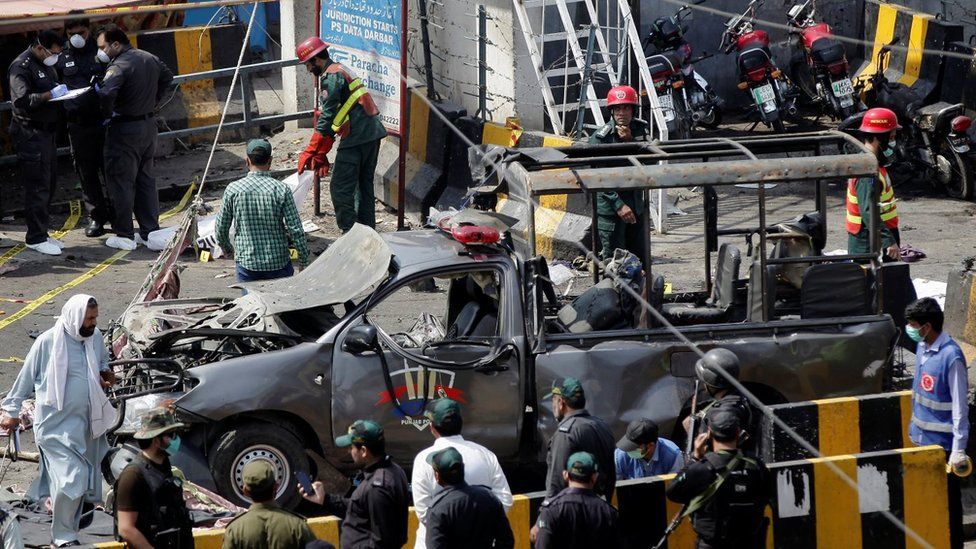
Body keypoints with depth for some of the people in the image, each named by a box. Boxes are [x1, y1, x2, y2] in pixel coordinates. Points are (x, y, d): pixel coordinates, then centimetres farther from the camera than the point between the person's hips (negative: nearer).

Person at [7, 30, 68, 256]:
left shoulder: (46, 65, 16)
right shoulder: (21, 66, -14)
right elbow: (22, 100, -24)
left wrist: (63, 92, 9)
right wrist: (49, 95, -28)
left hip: (47, 132, 10)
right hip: (30, 133, -10)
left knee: (49, 184, 12)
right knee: (37, 186, -8)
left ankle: (40, 233, 19)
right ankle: (35, 238, -3)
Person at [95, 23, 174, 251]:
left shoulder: (118, 66, -21)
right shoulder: (150, 59, 6)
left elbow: (107, 93, -38)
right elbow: (167, 76, 24)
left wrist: (108, 113, -19)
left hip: (125, 129, -8)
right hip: (149, 124, 8)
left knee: (121, 181, 2)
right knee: (146, 179, 16)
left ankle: (124, 235, 5)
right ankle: (150, 231, 20)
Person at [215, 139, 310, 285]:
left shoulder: (233, 189, -5)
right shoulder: (281, 190, -8)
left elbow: (221, 229, 4)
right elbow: (296, 230, -6)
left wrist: (227, 248, 25)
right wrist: (304, 262, 5)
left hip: (246, 263, 1)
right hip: (278, 263, -1)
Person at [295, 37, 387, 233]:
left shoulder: (331, 77, -10)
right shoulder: (342, 70, 22)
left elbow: (327, 117, -14)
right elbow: (332, 117, 23)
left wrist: (310, 152, -10)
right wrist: (321, 154, 22)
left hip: (356, 139, -10)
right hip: (373, 133, 10)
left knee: (341, 188, -5)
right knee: (364, 185, 18)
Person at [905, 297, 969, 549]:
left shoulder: (951, 356, -23)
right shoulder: (922, 348, 2)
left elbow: (960, 406, -21)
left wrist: (959, 449, -23)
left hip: (943, 442, -8)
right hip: (922, 438, 8)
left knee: (948, 499, 5)